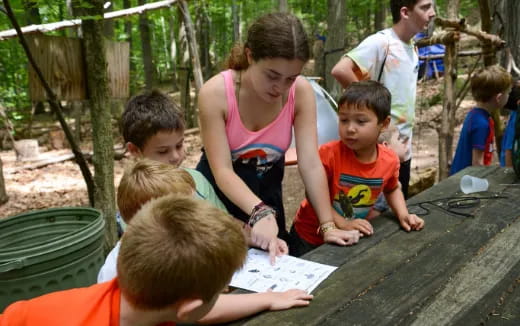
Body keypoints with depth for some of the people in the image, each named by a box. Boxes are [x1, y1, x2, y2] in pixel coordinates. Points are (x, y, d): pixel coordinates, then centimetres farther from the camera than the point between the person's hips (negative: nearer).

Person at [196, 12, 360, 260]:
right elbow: (222, 171, -28)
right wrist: (259, 212, -43)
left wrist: (328, 224, -26)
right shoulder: (215, 93, -26)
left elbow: (310, 163, -19)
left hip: (267, 189, 3)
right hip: (218, 191, -2)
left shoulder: (301, 92, -19)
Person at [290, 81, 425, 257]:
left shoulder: (389, 161, -13)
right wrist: (342, 224, -25)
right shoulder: (329, 153, -27)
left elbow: (391, 189, 9)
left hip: (352, 238, 4)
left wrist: (403, 214, -6)